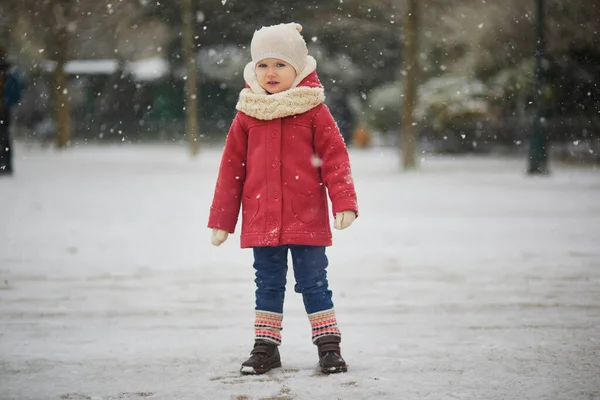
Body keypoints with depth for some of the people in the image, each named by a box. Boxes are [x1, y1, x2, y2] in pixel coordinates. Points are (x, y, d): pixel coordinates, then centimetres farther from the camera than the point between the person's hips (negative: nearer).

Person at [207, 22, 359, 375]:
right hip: (261, 220, 2)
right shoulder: (247, 114, 4)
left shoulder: (313, 110, -3)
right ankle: (265, 347, 19)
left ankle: (329, 345, 12)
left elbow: (335, 156, -3)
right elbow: (231, 166, 8)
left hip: (307, 218, -2)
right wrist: (222, 219, 8)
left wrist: (344, 202, -13)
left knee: (314, 283, 3)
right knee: (268, 285, 10)